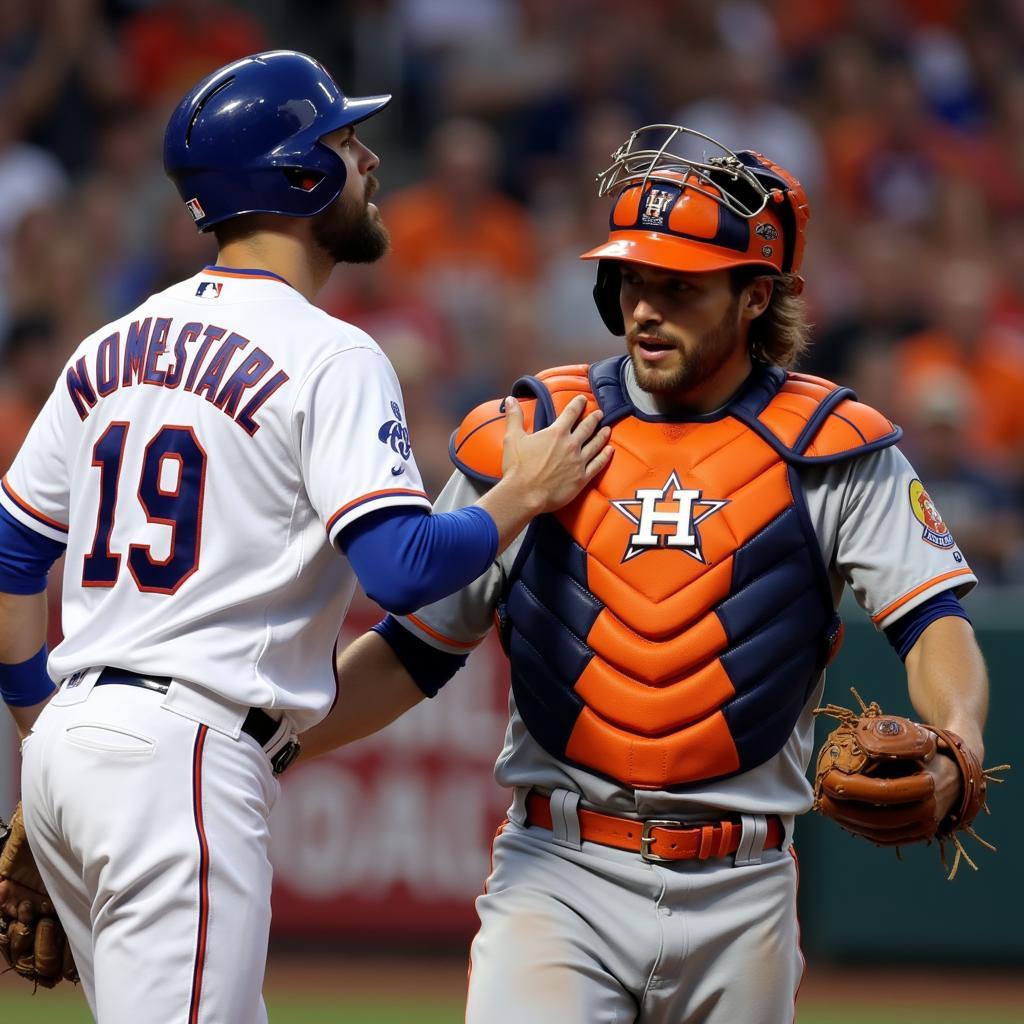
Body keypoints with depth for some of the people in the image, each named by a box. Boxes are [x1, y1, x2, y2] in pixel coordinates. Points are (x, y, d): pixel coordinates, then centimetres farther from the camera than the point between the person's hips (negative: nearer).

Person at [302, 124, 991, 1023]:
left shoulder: (832, 451, 2)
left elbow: (935, 619, -10)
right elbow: (415, 650, 10)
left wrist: (956, 738, -31)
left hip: (741, 892, 0)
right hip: (558, 875, 0)